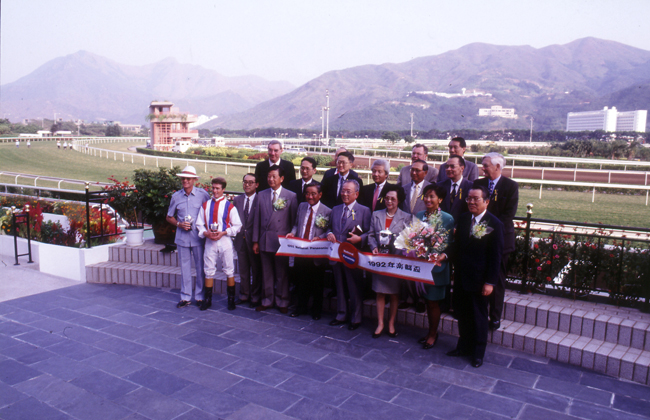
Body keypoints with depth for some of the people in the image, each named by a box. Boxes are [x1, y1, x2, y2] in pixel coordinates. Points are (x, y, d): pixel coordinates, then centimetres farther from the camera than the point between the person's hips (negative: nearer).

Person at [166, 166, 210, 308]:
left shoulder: (202, 194, -3)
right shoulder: (176, 196, 5)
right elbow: (169, 217, 14)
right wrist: (179, 224, -5)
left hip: (198, 236, -2)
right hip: (182, 237, 2)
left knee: (200, 267, 4)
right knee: (185, 267, 8)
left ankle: (200, 296, 17)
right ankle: (185, 297, 19)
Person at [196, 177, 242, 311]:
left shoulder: (229, 206, -3)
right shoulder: (205, 205, 6)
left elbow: (237, 225, -3)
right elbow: (199, 224, 9)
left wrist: (223, 233, -14)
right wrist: (206, 233, -10)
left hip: (225, 240, -3)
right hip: (209, 241, 3)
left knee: (229, 271, 5)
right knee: (209, 271, 8)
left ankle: (231, 300, 16)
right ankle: (207, 300, 19)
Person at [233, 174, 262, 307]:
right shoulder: (237, 199, 9)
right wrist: (236, 233, 2)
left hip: (254, 240, -5)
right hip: (241, 239, 5)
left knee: (256, 270, 5)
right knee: (243, 270, 14)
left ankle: (255, 297, 17)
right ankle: (244, 295, 26)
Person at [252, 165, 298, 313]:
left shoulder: (291, 196, -1)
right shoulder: (262, 195, 9)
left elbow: (294, 221, -1)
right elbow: (257, 219, 8)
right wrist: (255, 241, 6)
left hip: (282, 241, -3)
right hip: (264, 241, 3)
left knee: (282, 274, 5)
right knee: (266, 273, 12)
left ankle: (282, 302, 19)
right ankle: (267, 301, 25)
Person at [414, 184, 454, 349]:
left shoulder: (447, 219, -8)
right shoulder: (418, 216, 6)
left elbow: (451, 244, -8)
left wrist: (444, 255, -25)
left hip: (437, 266, -4)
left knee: (433, 302, 6)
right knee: (427, 300, 15)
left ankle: (433, 334, 22)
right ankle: (431, 331, 31)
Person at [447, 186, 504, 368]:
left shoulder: (495, 224, -11)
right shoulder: (463, 219, 6)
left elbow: (495, 256, -12)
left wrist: (490, 282, -14)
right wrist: (455, 269, 2)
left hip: (478, 280, -5)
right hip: (461, 277, 5)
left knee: (479, 316, 10)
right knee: (463, 314, 15)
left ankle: (478, 352, 25)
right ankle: (464, 346, 33)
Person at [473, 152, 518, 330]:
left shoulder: (511, 186, -2)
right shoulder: (478, 183, 8)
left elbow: (509, 214, -9)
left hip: (500, 238, -3)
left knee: (497, 279, 4)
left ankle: (495, 317, 14)